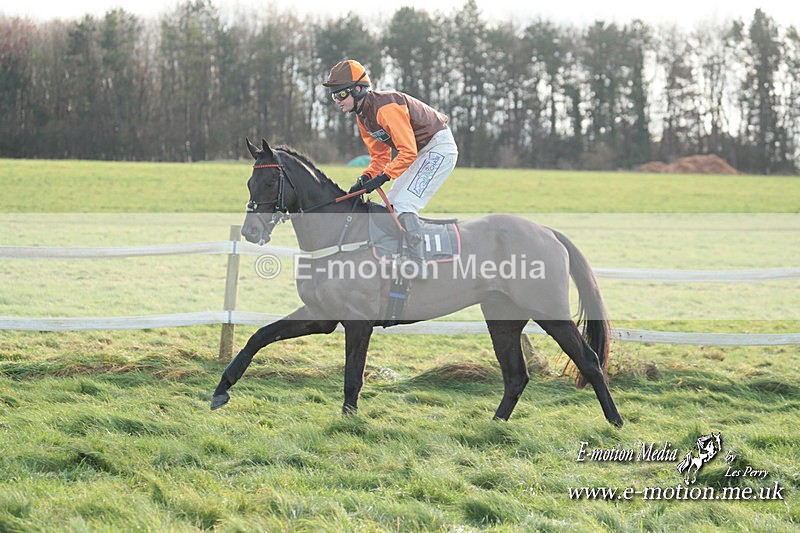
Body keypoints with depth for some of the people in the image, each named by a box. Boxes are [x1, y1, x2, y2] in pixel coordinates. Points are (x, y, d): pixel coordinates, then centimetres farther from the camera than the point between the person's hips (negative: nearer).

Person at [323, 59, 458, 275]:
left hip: (440, 146, -11)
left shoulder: (385, 107, -26)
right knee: (389, 206, 9)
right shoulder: (362, 115, 6)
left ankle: (418, 263, -23)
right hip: (420, 152, 11)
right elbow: (380, 156, 10)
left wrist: (383, 177, -31)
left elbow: (408, 152, -29)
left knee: (404, 205, -21)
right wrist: (365, 179, -7)